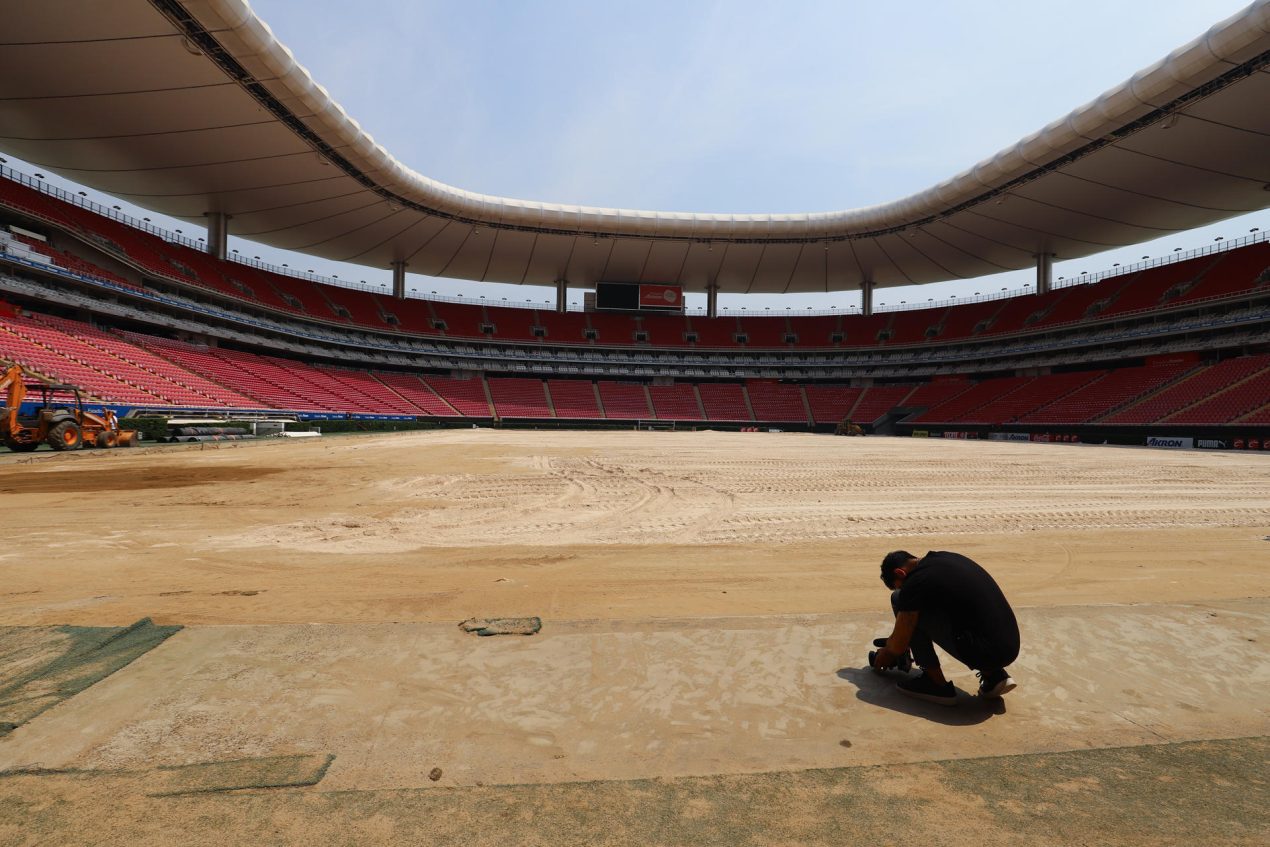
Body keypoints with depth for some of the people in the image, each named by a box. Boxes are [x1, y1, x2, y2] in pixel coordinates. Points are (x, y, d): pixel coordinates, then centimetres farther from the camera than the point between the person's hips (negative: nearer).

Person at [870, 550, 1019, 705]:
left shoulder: (915, 582, -9)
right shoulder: (945, 558, 17)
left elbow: (899, 646, -1)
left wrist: (886, 653, 22)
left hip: (984, 652, -8)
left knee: (899, 599, -2)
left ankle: (938, 685, 6)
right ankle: (993, 675, 15)